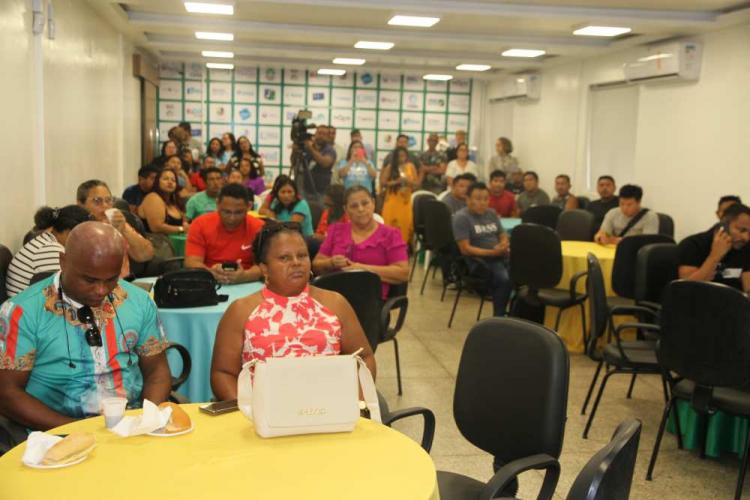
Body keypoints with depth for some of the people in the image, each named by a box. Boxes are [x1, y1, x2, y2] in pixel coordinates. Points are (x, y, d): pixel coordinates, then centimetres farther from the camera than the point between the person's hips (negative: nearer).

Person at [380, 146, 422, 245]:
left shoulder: (411, 167, 5)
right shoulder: (390, 167, -1)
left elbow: (417, 183, 4)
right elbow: (383, 183, -6)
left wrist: (407, 181, -15)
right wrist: (396, 182, -17)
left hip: (405, 201, 2)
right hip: (392, 201, -2)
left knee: (405, 224, 0)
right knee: (391, 224, -3)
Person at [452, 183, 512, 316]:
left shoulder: (492, 214, 15)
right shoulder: (461, 217, -6)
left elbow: (504, 236, 20)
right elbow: (465, 249, -12)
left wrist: (504, 246, -5)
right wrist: (492, 252, -19)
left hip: (499, 257, 7)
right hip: (478, 260, -6)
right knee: (504, 279, -32)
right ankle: (499, 317, -16)